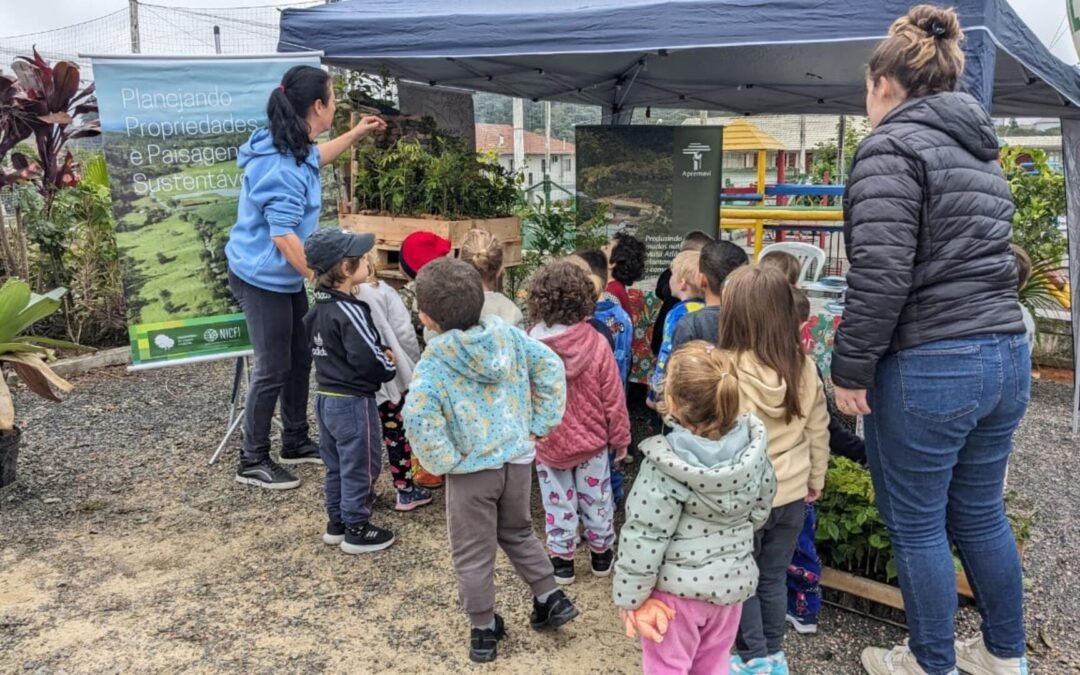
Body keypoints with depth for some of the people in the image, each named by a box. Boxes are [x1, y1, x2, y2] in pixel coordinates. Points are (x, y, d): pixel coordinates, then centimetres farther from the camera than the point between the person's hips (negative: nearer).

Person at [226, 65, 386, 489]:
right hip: (262, 279, -10)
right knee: (273, 369, -1)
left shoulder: (292, 148, 5)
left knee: (300, 359, 16)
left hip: (285, 277, 10)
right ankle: (252, 462, 14)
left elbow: (314, 159, 30)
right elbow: (283, 236, -28)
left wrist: (356, 134, 34)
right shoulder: (281, 167, -27)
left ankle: (296, 443, 31)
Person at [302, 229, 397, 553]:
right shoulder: (350, 311, -23)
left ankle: (336, 523, 32)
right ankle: (356, 530, 17)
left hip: (326, 398, 9)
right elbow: (368, 360, -27)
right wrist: (390, 367, -5)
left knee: (337, 465, 20)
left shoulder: (317, 309, 7)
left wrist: (379, 355, 9)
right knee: (360, 467, 6)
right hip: (353, 402, -9)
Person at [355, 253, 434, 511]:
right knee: (396, 434, 10)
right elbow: (404, 332, -11)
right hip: (390, 375, -2)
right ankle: (406, 491, 19)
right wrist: (414, 364, 4)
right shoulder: (381, 290, -10)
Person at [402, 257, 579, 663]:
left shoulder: (434, 365, -19)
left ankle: (484, 630, 27)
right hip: (518, 460, 5)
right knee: (518, 532, 28)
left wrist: (445, 462, -16)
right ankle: (551, 599, 33)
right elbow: (551, 367, -2)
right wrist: (539, 425, 3)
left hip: (472, 471, -5)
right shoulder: (507, 335, -6)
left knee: (473, 553, 14)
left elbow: (419, 419, -32)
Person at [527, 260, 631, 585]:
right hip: (591, 439, 0)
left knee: (558, 502, 15)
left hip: (547, 443, 0)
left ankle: (562, 560, 28)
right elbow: (613, 398, -9)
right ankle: (601, 553, 35)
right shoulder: (596, 343, -18)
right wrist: (620, 438, 5)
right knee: (596, 497, 18)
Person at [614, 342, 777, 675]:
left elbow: (644, 538, -21)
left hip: (677, 586, -5)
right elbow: (761, 509, 5)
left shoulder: (665, 466, -26)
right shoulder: (753, 449, -10)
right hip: (731, 582, 5)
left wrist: (629, 595, -9)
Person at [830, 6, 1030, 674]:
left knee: (916, 524, 9)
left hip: (929, 368, -8)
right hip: (1007, 354, 9)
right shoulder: (981, 151, 16)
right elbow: (988, 258, 18)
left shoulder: (892, 146, -11)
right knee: (980, 513, 21)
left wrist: (850, 370, -13)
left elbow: (881, 275, -20)